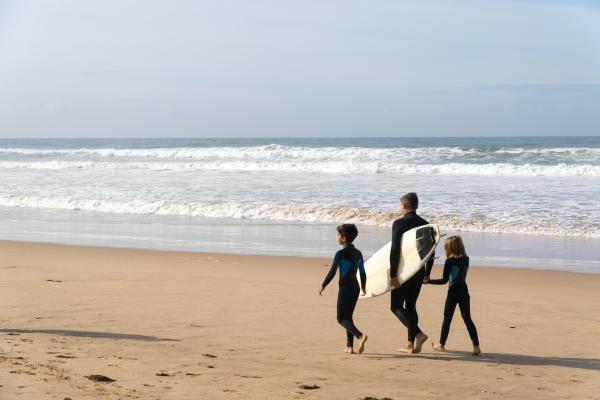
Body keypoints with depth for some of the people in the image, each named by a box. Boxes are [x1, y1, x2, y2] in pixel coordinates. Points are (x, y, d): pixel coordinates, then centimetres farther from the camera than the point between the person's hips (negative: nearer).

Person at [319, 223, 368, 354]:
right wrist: (363, 287, 28)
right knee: (348, 316, 16)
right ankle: (349, 346, 12)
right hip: (355, 287, 7)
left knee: (342, 318, -3)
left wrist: (323, 286, -2)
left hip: (345, 288, -7)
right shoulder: (358, 253, 6)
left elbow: (332, 272, -13)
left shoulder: (340, 254, -14)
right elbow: (363, 273, 13)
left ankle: (360, 335, -28)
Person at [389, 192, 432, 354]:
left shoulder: (399, 224, -12)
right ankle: (411, 344, 13)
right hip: (419, 273, 6)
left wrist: (393, 275, -17)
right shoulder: (426, 225, 7)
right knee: (411, 306, 15)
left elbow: (395, 251, -18)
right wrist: (427, 273, 19)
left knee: (396, 306, 1)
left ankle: (418, 334, -17)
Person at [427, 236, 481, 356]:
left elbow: (445, 280, -16)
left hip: (453, 292, -5)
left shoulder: (450, 261, -14)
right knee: (467, 319, 4)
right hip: (464, 291, 5)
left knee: (447, 318, 9)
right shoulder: (466, 260, 2)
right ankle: (476, 346, -6)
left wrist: (428, 281, -13)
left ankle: (441, 344, 21)